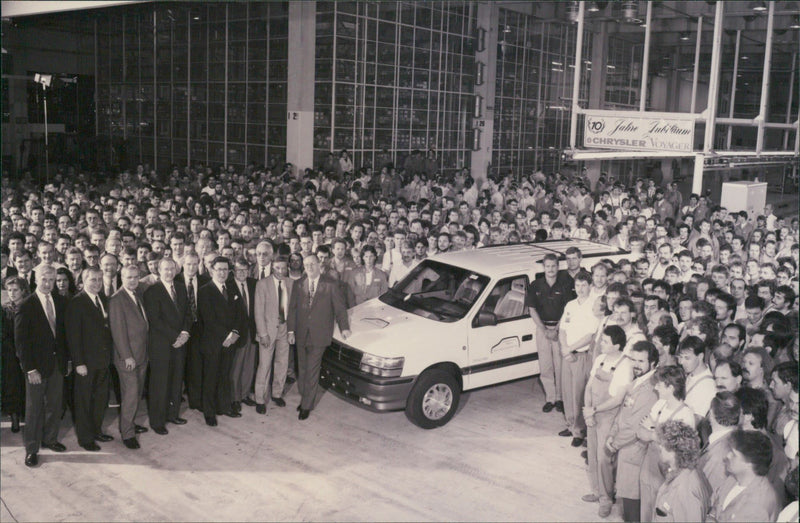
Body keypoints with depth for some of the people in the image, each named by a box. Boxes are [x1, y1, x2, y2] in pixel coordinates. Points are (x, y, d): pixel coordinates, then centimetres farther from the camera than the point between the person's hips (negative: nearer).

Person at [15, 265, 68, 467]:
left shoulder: (59, 302, 4)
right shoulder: (26, 305, -11)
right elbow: (21, 340, -11)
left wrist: (67, 358, 5)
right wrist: (30, 369, -15)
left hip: (57, 361, 5)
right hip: (37, 364, -4)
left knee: (54, 404, 13)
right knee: (34, 407, 5)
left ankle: (50, 439, 29)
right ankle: (31, 449, 17)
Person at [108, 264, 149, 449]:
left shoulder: (137, 296, 12)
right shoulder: (116, 300, -13)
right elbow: (118, 331, -16)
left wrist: (144, 352, 11)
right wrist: (127, 356, -18)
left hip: (141, 355, 8)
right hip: (127, 357, -8)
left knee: (137, 392, 15)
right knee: (130, 395, -4)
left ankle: (129, 423, 30)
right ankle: (127, 433, 7)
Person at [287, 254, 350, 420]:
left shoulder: (331, 285, -4)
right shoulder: (299, 285, 5)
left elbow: (340, 308, -1)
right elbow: (292, 308, 6)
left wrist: (344, 327, -9)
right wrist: (291, 330, 1)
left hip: (319, 335, -3)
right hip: (301, 334, 3)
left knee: (312, 371, -1)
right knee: (302, 369, 13)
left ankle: (307, 406, 9)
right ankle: (304, 398, 29)